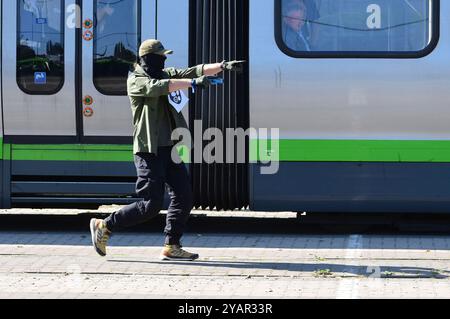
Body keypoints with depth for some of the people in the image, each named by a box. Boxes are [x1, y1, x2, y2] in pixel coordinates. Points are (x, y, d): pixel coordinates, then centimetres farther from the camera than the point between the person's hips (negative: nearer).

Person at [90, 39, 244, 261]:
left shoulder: (166, 74, 13)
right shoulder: (136, 81, -8)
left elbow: (196, 70, 4)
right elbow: (158, 87, -27)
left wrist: (223, 66, -10)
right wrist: (192, 82, -35)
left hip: (170, 149, 8)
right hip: (149, 151, -8)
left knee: (184, 198, 3)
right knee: (151, 205, -8)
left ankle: (171, 246, 12)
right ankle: (104, 226, 6)